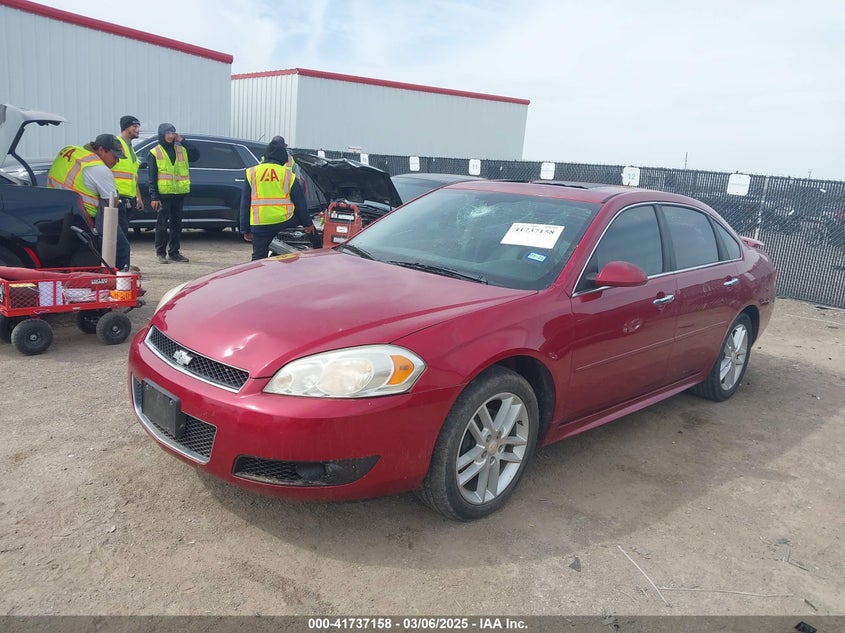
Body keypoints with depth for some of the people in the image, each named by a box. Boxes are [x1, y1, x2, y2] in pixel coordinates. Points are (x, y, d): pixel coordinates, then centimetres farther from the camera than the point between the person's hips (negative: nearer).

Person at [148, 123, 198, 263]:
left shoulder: (181, 150, 12)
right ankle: (161, 253, 5)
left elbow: (196, 155, -4)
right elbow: (152, 177, -3)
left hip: (179, 193, 4)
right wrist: (154, 196, -10)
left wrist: (183, 141, -4)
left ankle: (174, 252, 18)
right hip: (163, 194, -4)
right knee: (162, 224, -2)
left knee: (176, 223, 9)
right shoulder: (155, 152, 0)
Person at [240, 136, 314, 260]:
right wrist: (308, 223, 20)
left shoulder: (252, 173, 5)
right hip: (285, 222, -1)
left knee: (258, 258, 8)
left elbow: (245, 204, 5)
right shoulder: (288, 175, 2)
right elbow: (300, 202, 6)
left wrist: (245, 230, 10)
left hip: (259, 226, 1)